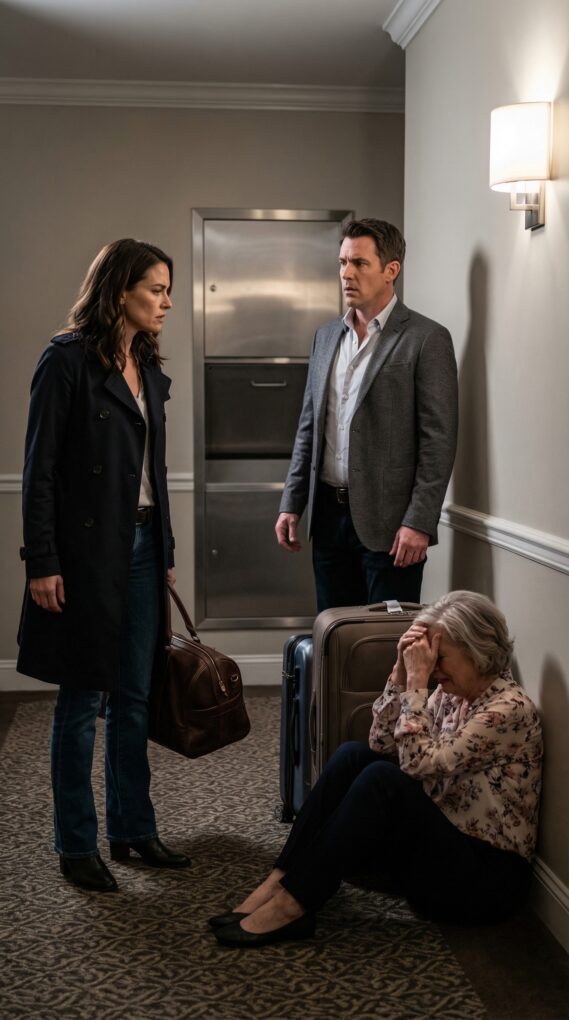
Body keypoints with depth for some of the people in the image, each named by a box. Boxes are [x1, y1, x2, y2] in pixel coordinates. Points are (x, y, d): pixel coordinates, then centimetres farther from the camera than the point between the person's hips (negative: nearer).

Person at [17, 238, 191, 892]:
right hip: (86, 551, -7)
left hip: (141, 546, 7)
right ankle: (76, 845, 15)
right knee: (81, 699, 3)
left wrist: (165, 551, 17)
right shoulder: (68, 361, -10)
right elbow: (39, 469, -12)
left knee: (133, 697, 12)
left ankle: (132, 830, 25)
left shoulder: (148, 369, 12)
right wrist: (40, 562, -15)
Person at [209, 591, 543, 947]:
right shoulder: (453, 694, 7)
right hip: (440, 845, 8)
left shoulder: (510, 708, -17)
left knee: (382, 779, -29)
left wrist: (418, 681, -21)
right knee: (353, 755, -9)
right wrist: (402, 673, -7)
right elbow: (381, 744, 2)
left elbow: (419, 764, -25)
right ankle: (280, 882, -15)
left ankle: (290, 905, -24)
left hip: (488, 880, -8)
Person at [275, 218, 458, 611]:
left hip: (388, 520, -6)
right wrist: (291, 504, 11)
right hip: (328, 514, 6)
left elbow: (439, 439, -11)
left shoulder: (427, 339, -7)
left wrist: (418, 523, -16)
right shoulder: (327, 336, 13)